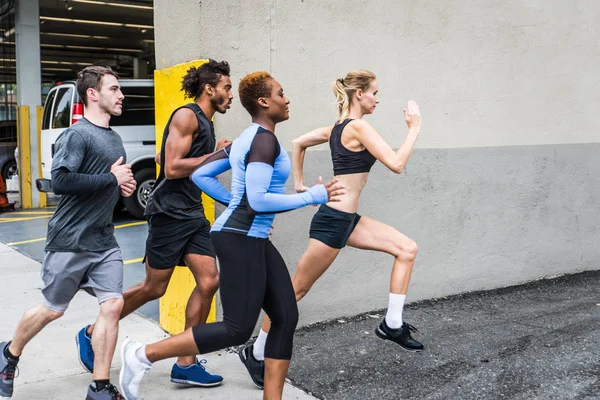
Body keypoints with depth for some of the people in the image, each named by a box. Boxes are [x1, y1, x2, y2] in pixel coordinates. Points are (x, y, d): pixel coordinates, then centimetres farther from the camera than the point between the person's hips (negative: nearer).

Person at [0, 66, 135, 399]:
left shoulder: (114, 138, 12)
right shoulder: (77, 134, -13)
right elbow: (61, 181, -26)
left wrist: (123, 185, 5)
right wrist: (111, 178, -20)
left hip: (105, 242, 6)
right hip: (70, 241, -6)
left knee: (113, 305, -4)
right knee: (53, 309, 9)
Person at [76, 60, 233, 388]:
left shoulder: (206, 123, 16)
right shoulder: (187, 116, -11)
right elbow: (171, 168, -19)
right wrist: (215, 156, -14)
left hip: (193, 214, 8)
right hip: (169, 212, -8)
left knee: (209, 282, -2)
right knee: (153, 288, 1)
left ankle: (186, 364, 6)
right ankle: (92, 333, 22)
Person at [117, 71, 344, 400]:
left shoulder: (247, 138, 15)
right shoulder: (265, 140, -14)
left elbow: (201, 174, 17)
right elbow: (258, 201, -23)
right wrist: (312, 197, -16)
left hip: (252, 239, 11)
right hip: (240, 239, -11)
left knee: (286, 318, 7)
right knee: (238, 330, -6)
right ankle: (143, 355, 1)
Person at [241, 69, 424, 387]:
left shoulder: (337, 128, 11)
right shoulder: (358, 127, -15)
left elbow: (297, 143, 20)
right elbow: (396, 164, -20)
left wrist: (299, 183, 21)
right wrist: (414, 129, -10)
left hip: (346, 219, 10)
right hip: (333, 221, -10)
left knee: (407, 249, 7)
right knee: (297, 289, 2)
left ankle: (392, 324, 10)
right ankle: (256, 352, 16)